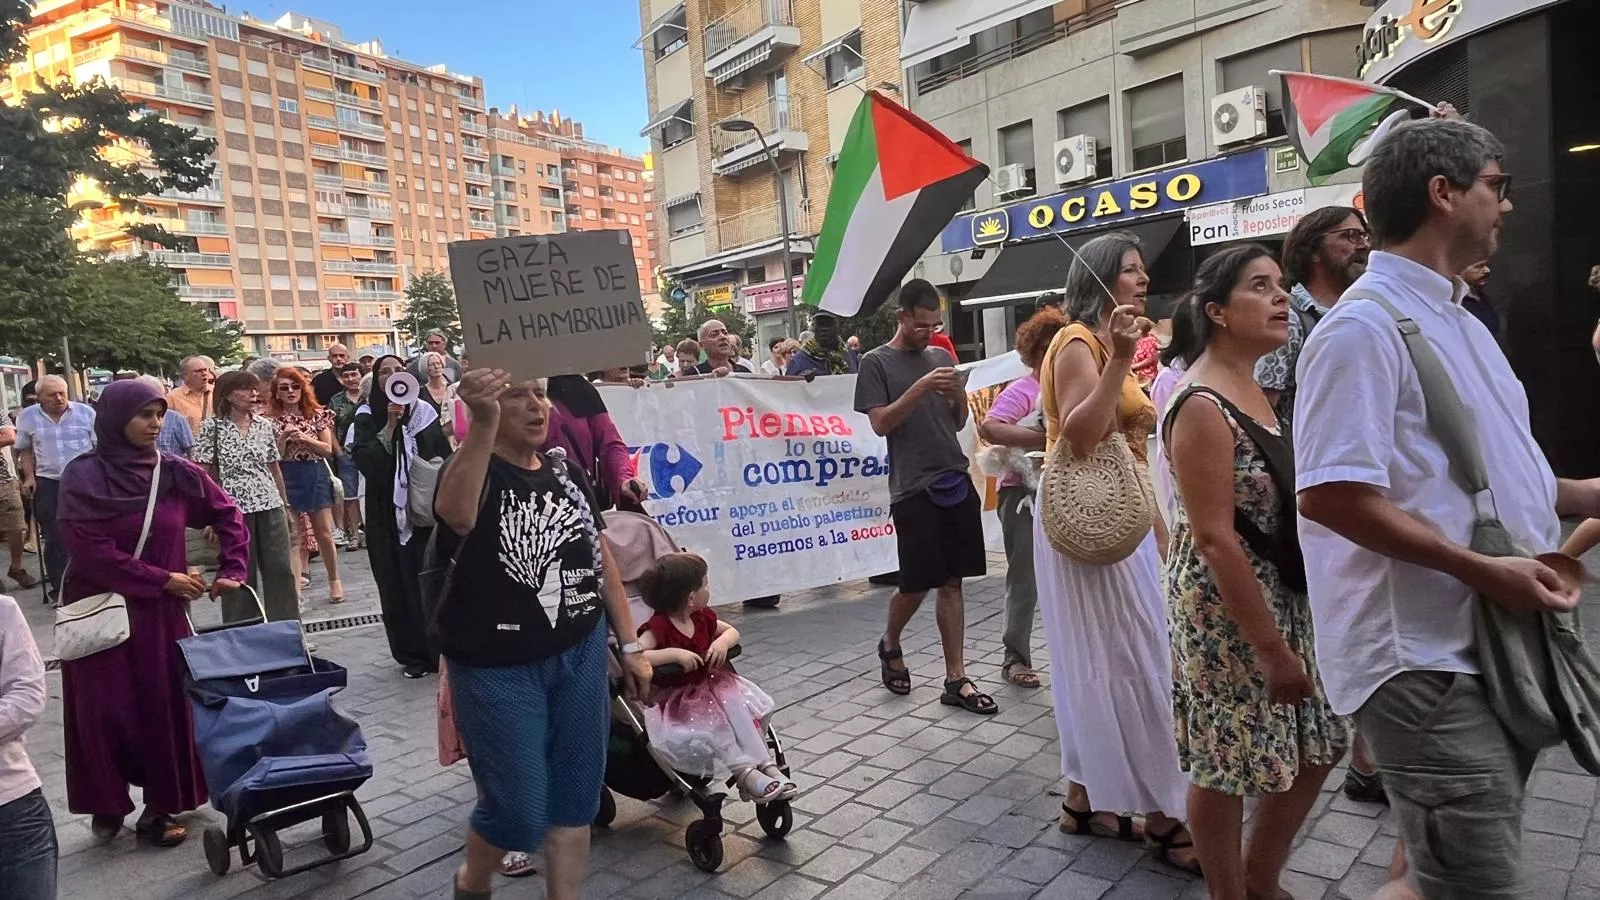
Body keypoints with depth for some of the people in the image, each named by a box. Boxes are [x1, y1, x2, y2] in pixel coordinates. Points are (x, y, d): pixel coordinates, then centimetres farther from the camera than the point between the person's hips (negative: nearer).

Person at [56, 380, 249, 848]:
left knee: (166, 706, 5)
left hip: (161, 612, 2)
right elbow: (88, 548, -15)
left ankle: (160, 807, 17)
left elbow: (228, 515, 9)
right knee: (106, 712, 4)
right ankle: (107, 803, 23)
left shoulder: (174, 472, -1)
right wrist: (162, 579, -15)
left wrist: (231, 571, 1)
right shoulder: (83, 476, -9)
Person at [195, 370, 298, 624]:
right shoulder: (212, 427, -3)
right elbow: (207, 474, -3)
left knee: (281, 569, 5)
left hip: (270, 506, 3)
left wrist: (285, 506, 14)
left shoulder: (265, 425, 8)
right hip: (233, 508, -3)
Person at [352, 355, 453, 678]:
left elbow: (445, 458, 7)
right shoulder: (367, 417, 2)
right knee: (399, 582, 2)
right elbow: (364, 461, -13)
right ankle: (412, 654, 12)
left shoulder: (423, 411, 5)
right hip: (388, 514, -1)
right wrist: (390, 425, -18)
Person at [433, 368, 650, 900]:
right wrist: (483, 426, -48)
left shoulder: (568, 474, 7)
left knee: (574, 799, 11)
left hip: (580, 658, 5)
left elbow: (603, 559, 12)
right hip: (497, 670, -5)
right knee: (519, 811, 4)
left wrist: (629, 644, 12)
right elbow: (455, 514, -37)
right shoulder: (475, 472, -11)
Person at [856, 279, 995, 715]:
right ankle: (890, 644, 31)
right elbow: (881, 423, -10)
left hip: (956, 482, 5)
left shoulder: (942, 357, 13)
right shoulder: (876, 362, -1)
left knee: (952, 583, 6)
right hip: (913, 490, -5)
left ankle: (956, 680, 12)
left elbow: (958, 422, 16)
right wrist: (921, 387, -19)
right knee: (916, 584, 1)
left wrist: (958, 395, -4)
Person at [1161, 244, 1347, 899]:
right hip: (1228, 604, -10)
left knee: (1317, 746, 18)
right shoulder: (1201, 405, -20)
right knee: (1229, 766, 5)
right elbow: (1214, 538, -23)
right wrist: (1269, 646, -21)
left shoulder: (1254, 389, 9)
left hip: (1284, 594, 10)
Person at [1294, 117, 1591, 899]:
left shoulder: (1457, 322, 15)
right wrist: (1481, 570, -22)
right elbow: (1330, 494, -26)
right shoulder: (1364, 326, -17)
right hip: (1426, 660, -10)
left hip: (1494, 646, 10)